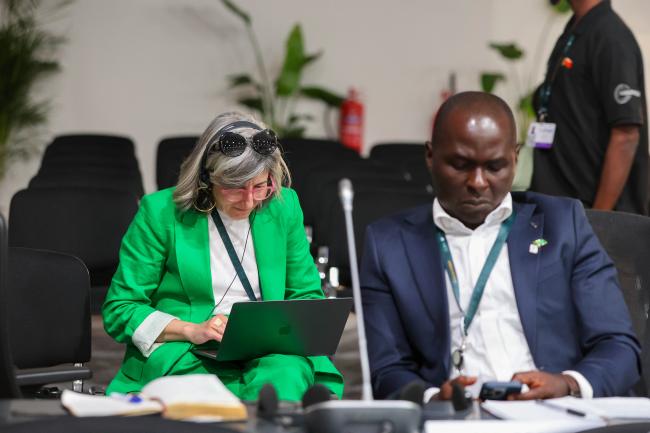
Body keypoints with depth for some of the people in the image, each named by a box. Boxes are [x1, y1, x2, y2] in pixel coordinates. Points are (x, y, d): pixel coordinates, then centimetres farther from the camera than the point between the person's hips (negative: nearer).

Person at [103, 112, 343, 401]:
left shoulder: (284, 207, 9)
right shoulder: (161, 212, -2)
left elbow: (307, 296, 20)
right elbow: (119, 310, 0)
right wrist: (191, 331, -15)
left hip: (266, 356, 2)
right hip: (186, 359, -2)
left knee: (285, 376, -35)